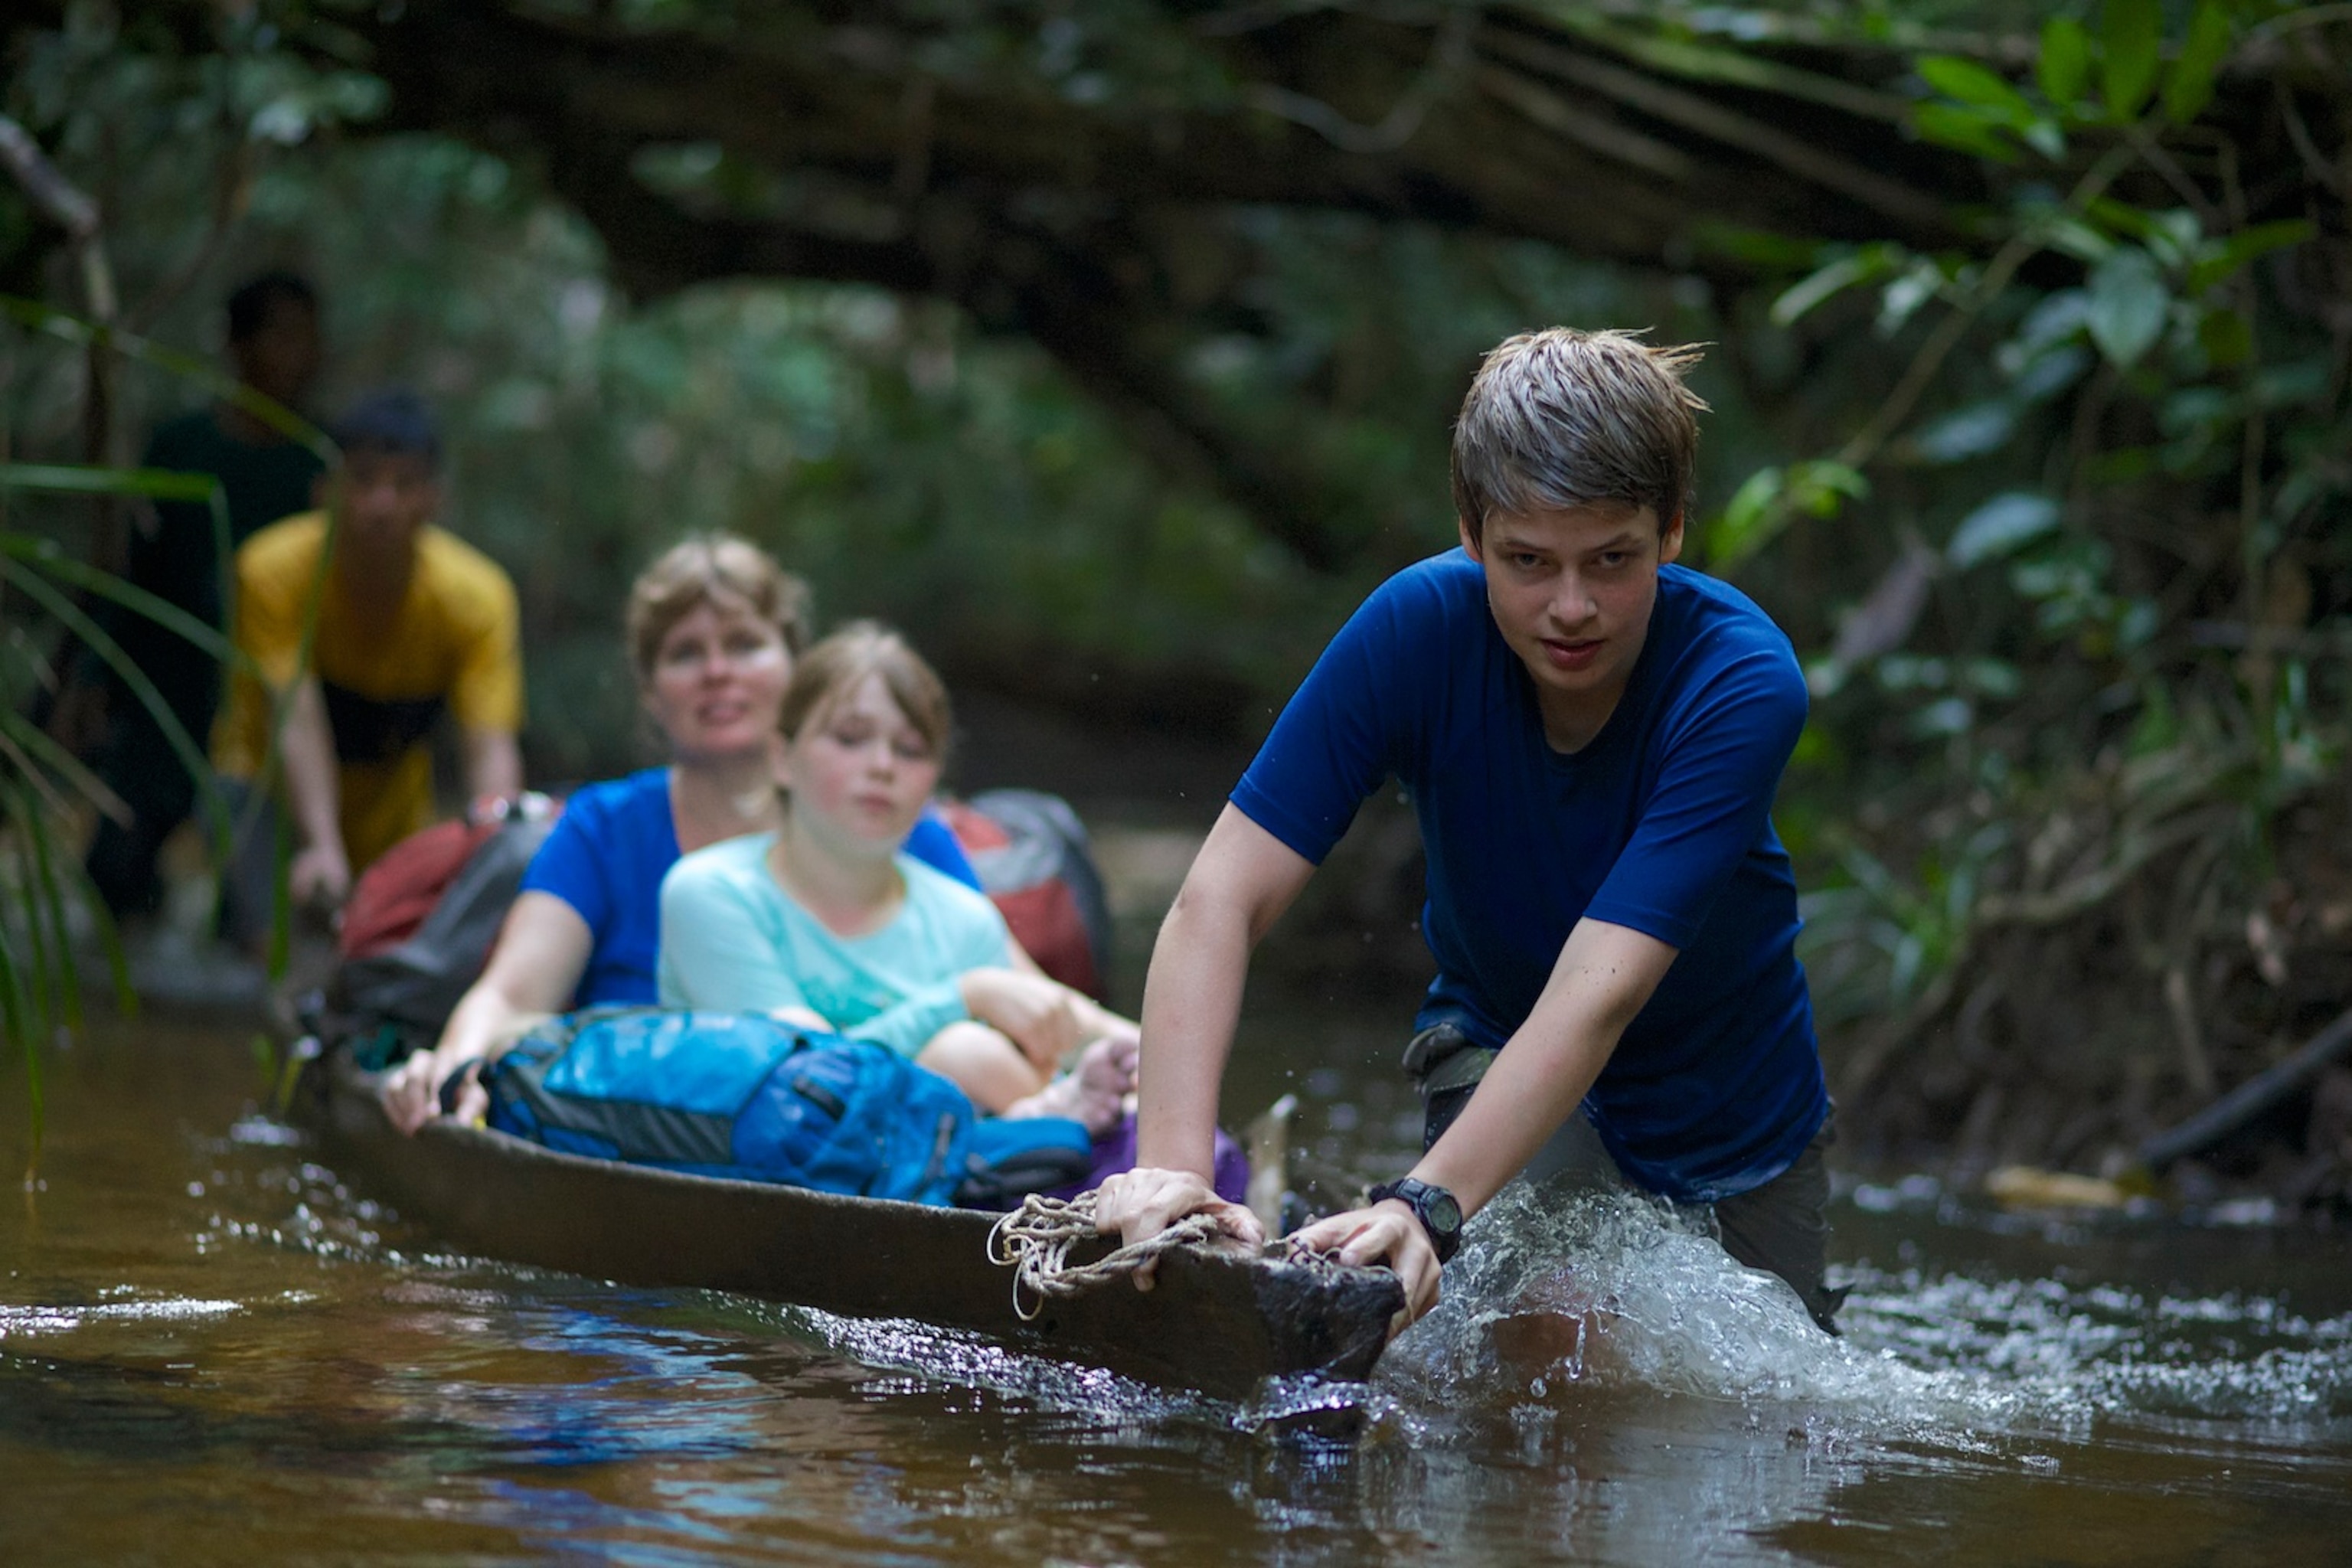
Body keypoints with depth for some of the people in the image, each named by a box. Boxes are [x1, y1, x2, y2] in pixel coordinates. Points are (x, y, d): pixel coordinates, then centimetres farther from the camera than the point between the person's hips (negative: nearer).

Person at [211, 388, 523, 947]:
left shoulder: (476, 596, -20)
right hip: (268, 778, -3)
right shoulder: (274, 570, -24)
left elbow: (491, 748, -29)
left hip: (393, 811, 3)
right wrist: (321, 847, -50)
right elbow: (297, 717, -34)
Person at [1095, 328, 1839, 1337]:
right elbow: (1222, 898, -33)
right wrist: (1171, 1163, -48)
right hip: (1494, 1050, 0)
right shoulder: (1421, 629, -28)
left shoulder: (1743, 685, -33)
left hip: (1736, 1109, 0)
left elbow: (1596, 997, -42)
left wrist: (1426, 1205, -55)